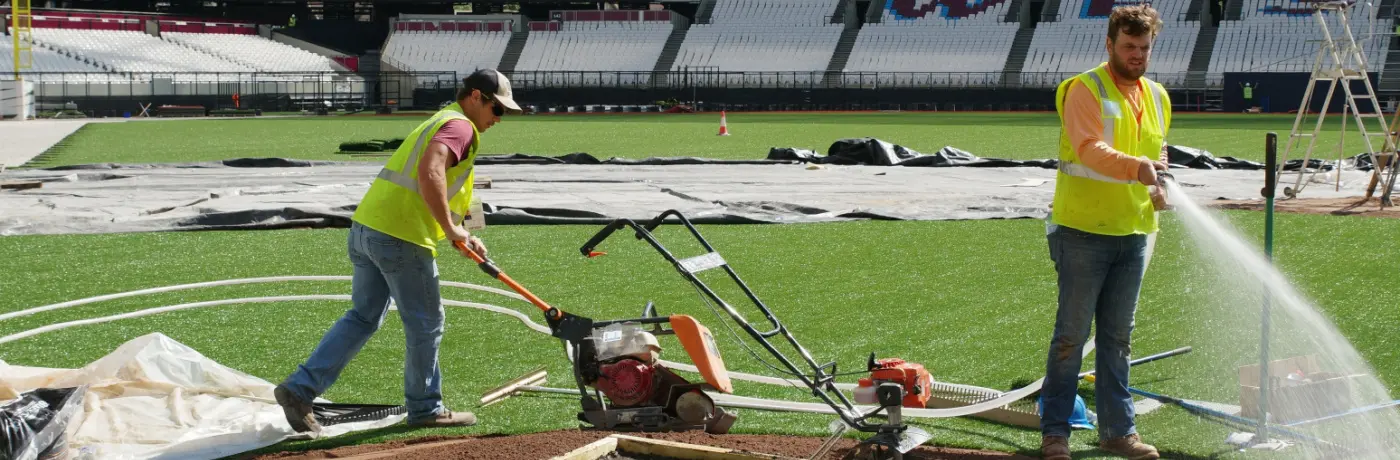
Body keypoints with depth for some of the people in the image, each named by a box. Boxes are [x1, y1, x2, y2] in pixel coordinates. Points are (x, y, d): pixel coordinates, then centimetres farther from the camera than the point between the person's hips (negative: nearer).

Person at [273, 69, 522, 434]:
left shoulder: (439, 122, 25)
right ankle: (425, 408, 19)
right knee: (426, 324, 7)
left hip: (365, 227, 9)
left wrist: (461, 238, 19)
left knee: (363, 318, 16)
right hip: (401, 238, -9)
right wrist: (451, 228, -21)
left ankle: (300, 388, 9)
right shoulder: (460, 126, -8)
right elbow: (430, 172, -26)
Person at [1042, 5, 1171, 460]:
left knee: (1117, 338, 11)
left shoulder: (1157, 97, 14)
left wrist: (1158, 189, 7)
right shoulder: (1084, 89, -9)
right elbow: (1091, 150, -23)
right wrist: (1136, 167, -39)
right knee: (1071, 335, -3)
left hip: (1133, 234, 6)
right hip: (1082, 232, -6)